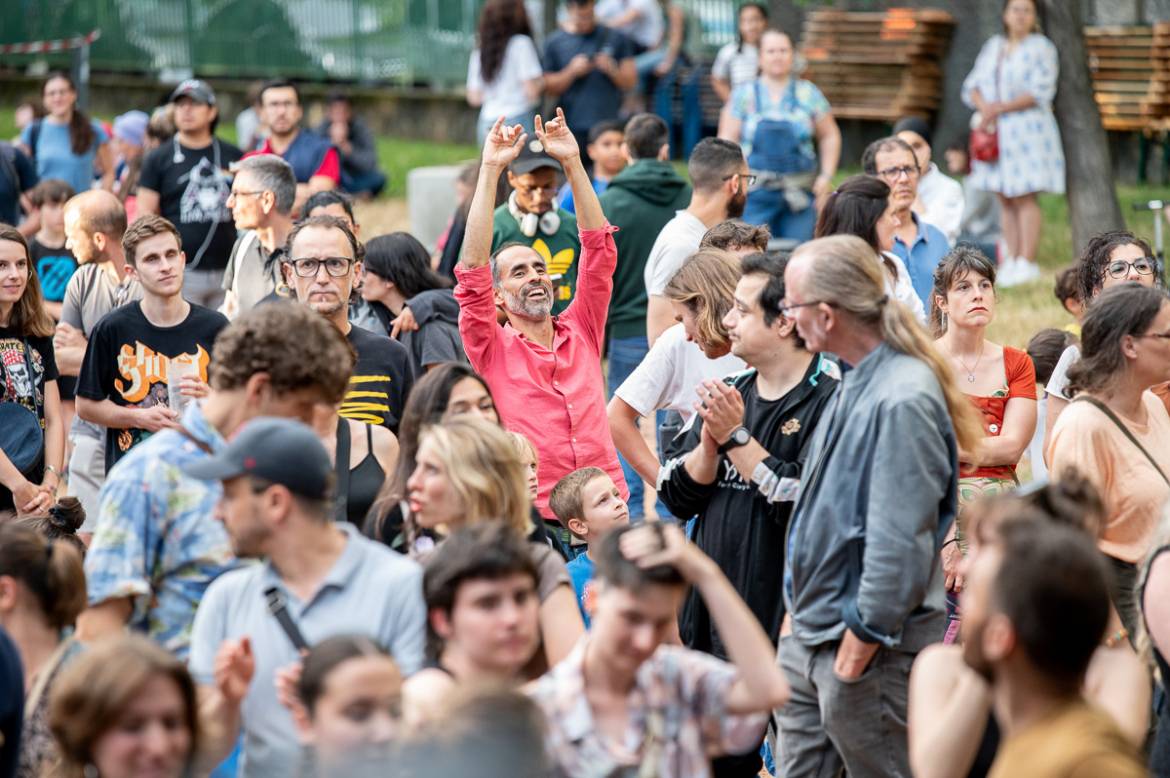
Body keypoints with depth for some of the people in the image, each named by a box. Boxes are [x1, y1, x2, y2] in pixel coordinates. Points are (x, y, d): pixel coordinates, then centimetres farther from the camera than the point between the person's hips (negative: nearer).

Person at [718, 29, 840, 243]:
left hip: (800, 193, 1)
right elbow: (727, 140, 2)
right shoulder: (744, 95, 5)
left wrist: (827, 175, 4)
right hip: (756, 195, -1)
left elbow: (829, 136, 15)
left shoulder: (809, 94, 8)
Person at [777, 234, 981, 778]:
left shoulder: (903, 401, -23)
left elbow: (900, 545, -25)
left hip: (869, 649, -10)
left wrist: (857, 649, -20)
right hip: (808, 636, 10)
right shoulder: (859, 382, 9)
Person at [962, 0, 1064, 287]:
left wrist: (1000, 109, -14)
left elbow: (1040, 93, -11)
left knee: (1024, 198, -9)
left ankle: (1027, 261, -9)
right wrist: (985, 107, -8)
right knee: (1005, 200, 5)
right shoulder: (993, 46, 16)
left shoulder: (1041, 48, -2)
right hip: (995, 134, 6)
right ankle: (1011, 260, 9)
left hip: (1028, 131, -6)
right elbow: (973, 85, 13)